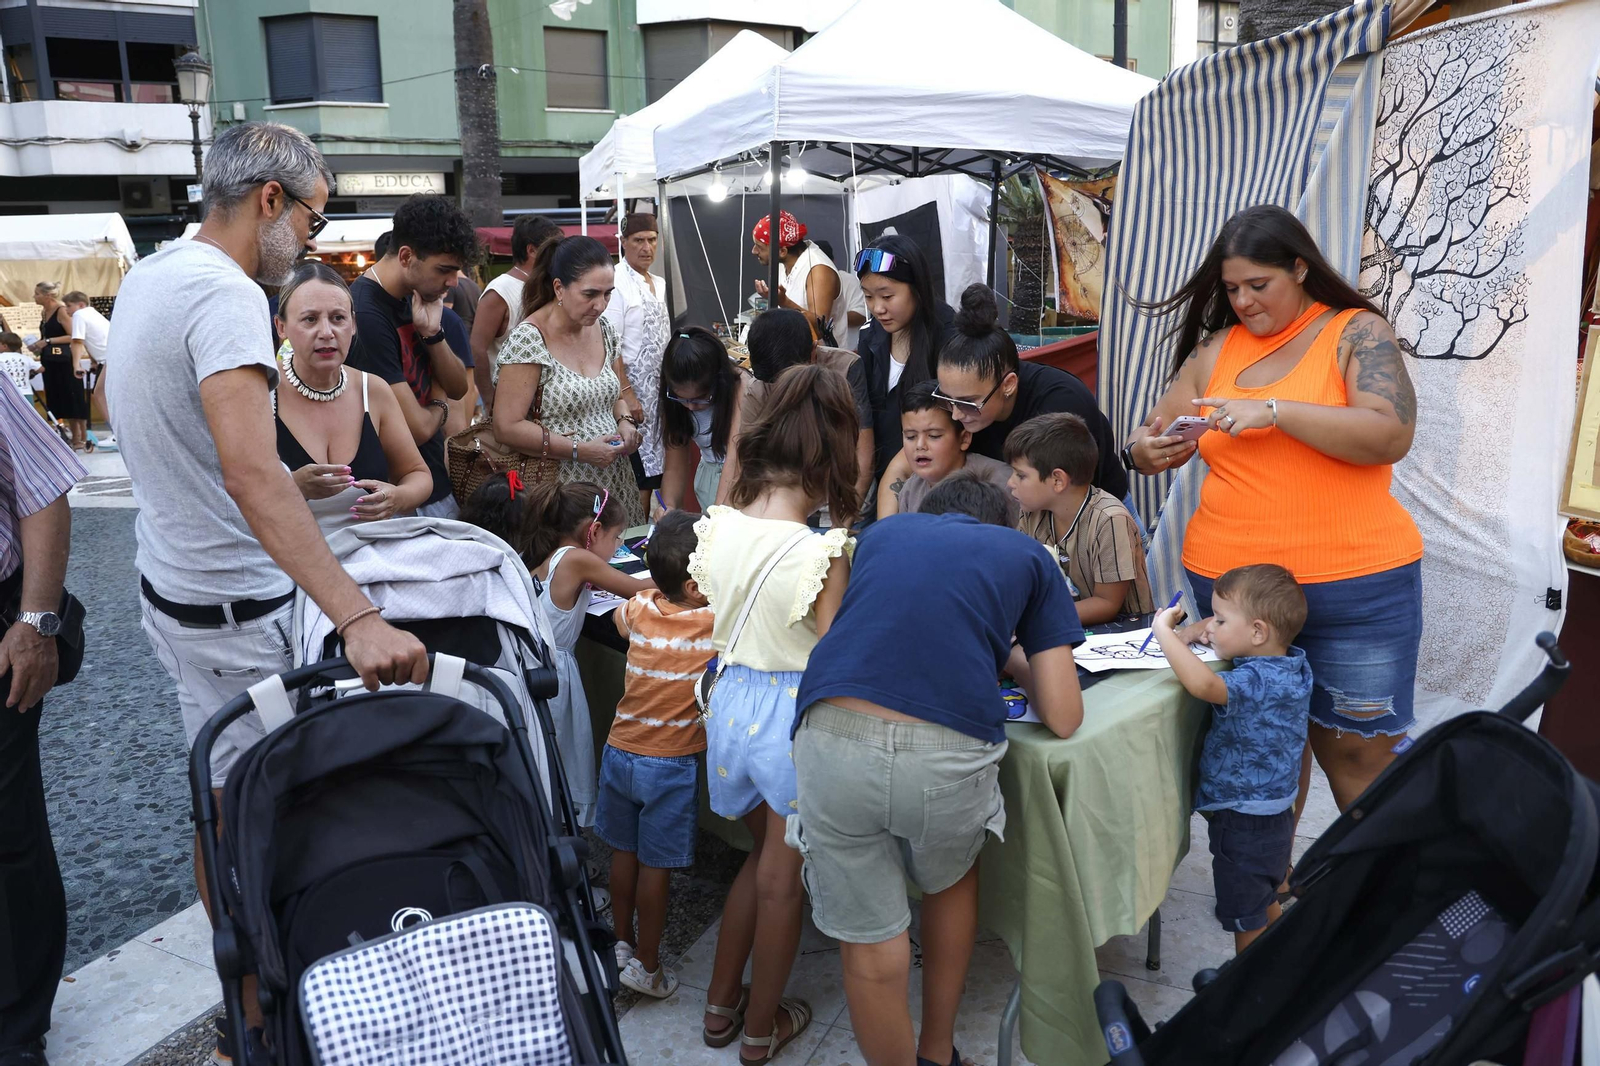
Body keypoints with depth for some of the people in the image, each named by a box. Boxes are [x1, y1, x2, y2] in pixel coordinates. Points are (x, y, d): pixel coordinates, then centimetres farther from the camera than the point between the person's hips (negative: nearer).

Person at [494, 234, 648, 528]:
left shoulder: (603, 328, 7)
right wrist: (580, 450, -18)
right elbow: (507, 428, -16)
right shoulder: (528, 339, -14)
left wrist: (625, 422, 0)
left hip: (615, 480, 6)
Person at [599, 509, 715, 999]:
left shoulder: (640, 609, -2)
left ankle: (621, 944, 35)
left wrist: (663, 579, 22)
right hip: (669, 762, -5)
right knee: (656, 865, 6)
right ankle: (646, 966, 18)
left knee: (624, 852, 18)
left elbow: (617, 617, 21)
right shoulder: (715, 623, -17)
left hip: (619, 751, 5)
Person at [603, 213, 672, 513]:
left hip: (660, 388, 8)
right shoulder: (616, 284, -12)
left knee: (656, 471, 10)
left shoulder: (660, 284, 14)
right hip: (634, 387, -8)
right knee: (640, 477, -6)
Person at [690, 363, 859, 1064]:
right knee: (781, 876, 15)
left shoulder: (717, 528, -7)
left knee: (764, 853, 28)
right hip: (794, 712, -5)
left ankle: (720, 1006, 39)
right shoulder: (823, 553, -23)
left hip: (731, 699, 6)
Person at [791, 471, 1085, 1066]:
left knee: (869, 945, 17)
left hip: (833, 737, 1)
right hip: (949, 751, 0)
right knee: (952, 882, 32)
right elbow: (1062, 718, 16)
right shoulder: (1027, 556, 21)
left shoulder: (882, 532, 27)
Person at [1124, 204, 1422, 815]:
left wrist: (1275, 410, -23)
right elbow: (1153, 441, 12)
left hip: (1354, 587, -3)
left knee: (1358, 753, 3)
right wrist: (1146, 450, -12)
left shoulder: (1356, 333, -1)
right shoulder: (1216, 349, 9)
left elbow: (1392, 436, -15)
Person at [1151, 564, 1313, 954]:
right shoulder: (1293, 665, -2)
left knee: (1245, 920, 9)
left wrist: (1164, 630, -39)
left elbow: (1203, 684, -50)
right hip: (1274, 817, 10)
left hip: (1244, 825, -10)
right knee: (1264, 907, 28)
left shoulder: (1257, 682, -31)